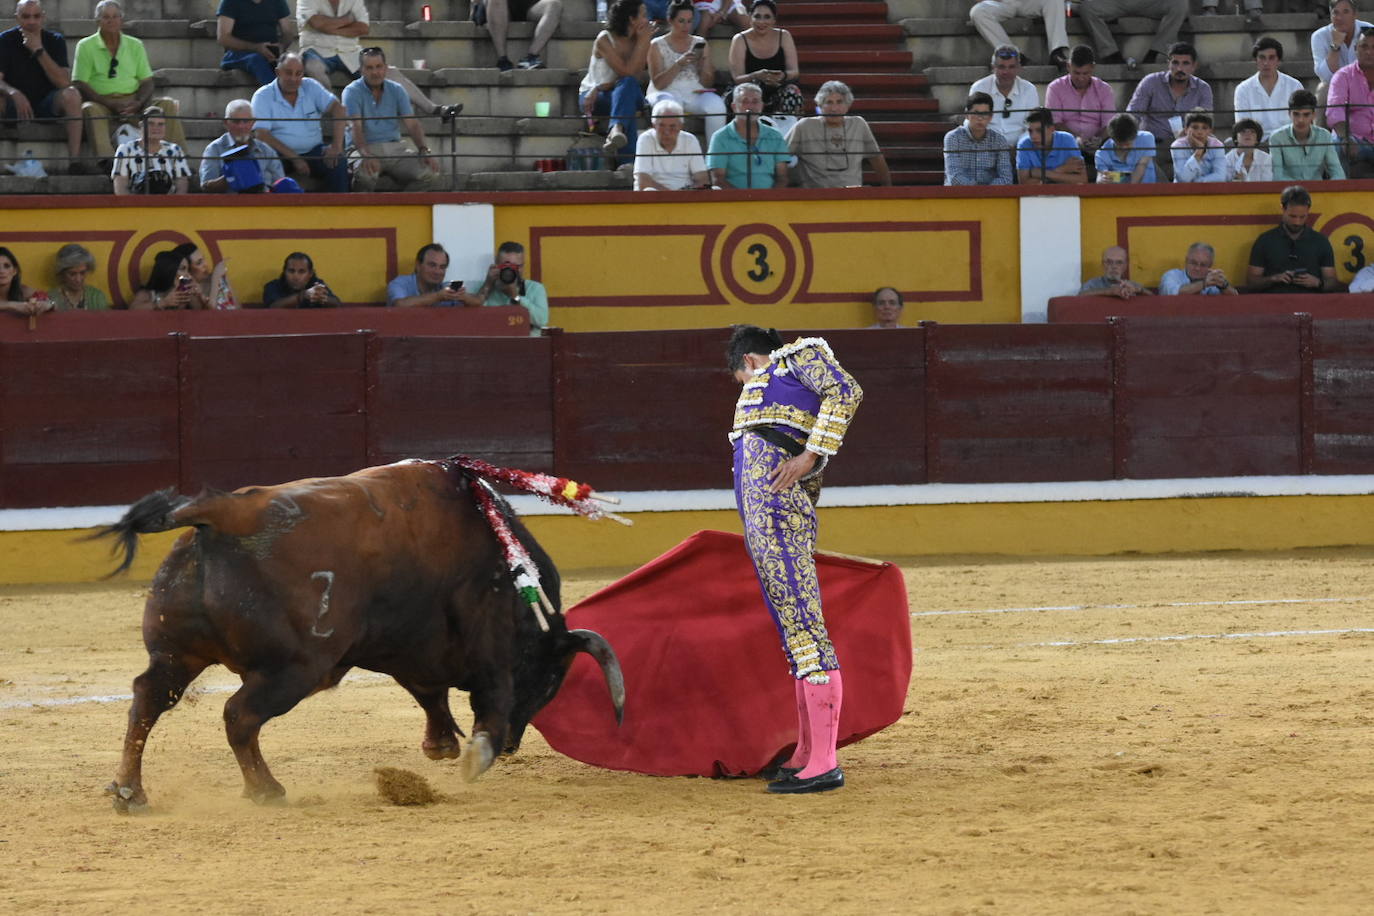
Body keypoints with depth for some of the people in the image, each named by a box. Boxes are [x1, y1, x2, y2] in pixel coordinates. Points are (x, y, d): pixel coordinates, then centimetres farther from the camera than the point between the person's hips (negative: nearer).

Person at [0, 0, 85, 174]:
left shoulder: (55, 41, -2)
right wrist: (14, 94, -36)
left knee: (71, 94, -30)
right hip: (14, 105, -1)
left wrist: (39, 51, -20)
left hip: (47, 106, 1)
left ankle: (74, 161, -33)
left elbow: (64, 82, -15)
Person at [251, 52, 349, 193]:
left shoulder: (311, 87, 7)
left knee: (338, 162, -26)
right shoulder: (262, 96, -3)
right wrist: (294, 159, -21)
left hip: (313, 151, 3)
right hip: (280, 154, -3)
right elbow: (261, 134, -13)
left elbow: (339, 110, -2)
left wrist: (336, 145, -18)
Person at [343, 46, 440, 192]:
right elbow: (356, 127, -17)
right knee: (365, 173, -39)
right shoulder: (352, 91, -3)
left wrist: (424, 150, -14)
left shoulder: (396, 90, 11)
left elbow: (412, 124, 5)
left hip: (395, 148, 4)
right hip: (366, 147, -4)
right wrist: (366, 155, -35)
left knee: (430, 173, -21)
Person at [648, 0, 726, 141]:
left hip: (695, 93, 2)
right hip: (668, 92, -2)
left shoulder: (700, 44, 15)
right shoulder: (657, 45, 7)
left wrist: (703, 65, -10)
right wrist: (679, 64, -17)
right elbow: (658, 84, -4)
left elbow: (708, 83, 11)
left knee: (716, 104, -31)